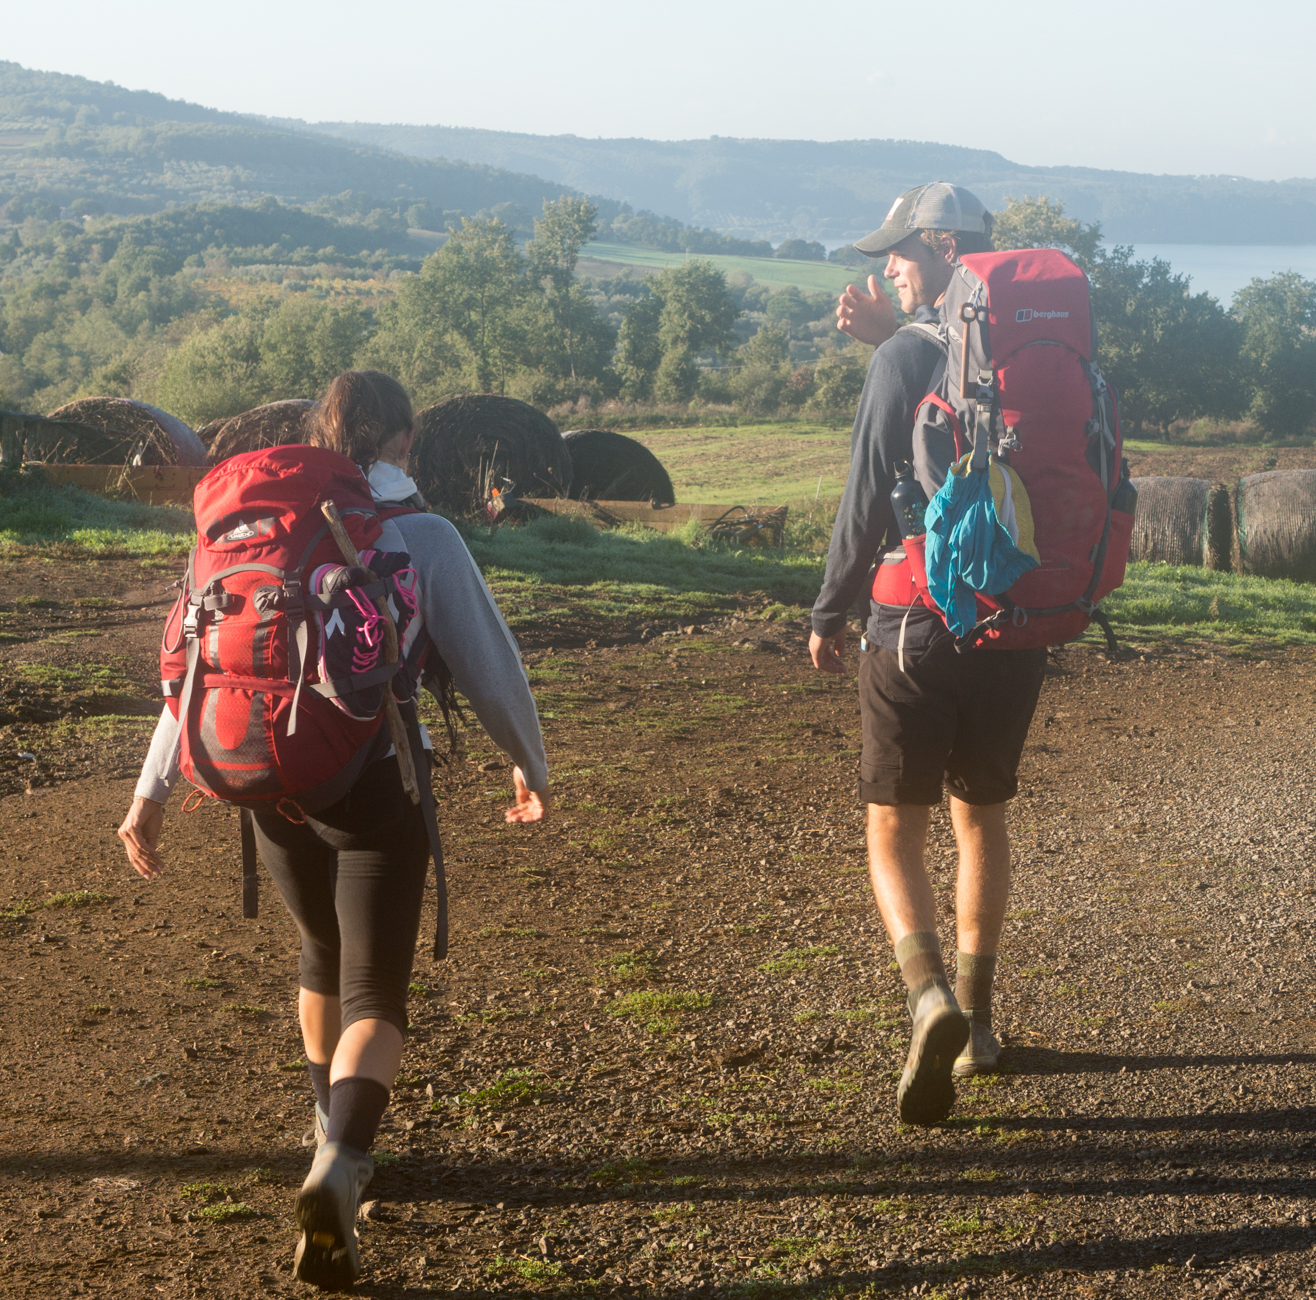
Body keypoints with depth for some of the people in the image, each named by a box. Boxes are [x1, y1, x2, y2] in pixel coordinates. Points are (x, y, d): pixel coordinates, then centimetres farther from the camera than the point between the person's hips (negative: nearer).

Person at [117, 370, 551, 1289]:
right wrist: (531, 765, 14)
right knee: (374, 995, 0)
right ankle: (340, 1165, -25)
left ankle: (336, 1138, 42)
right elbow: (488, 664, -2)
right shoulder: (423, 537, -4)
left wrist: (153, 792, 4)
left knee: (325, 957, 27)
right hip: (376, 784, -4)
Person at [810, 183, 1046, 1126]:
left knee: (895, 834, 4)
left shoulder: (906, 359, -11)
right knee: (983, 817, 20)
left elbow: (868, 500, -10)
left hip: (917, 632, -5)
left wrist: (829, 615, 1)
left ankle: (931, 995, -19)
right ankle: (977, 1022, 27)